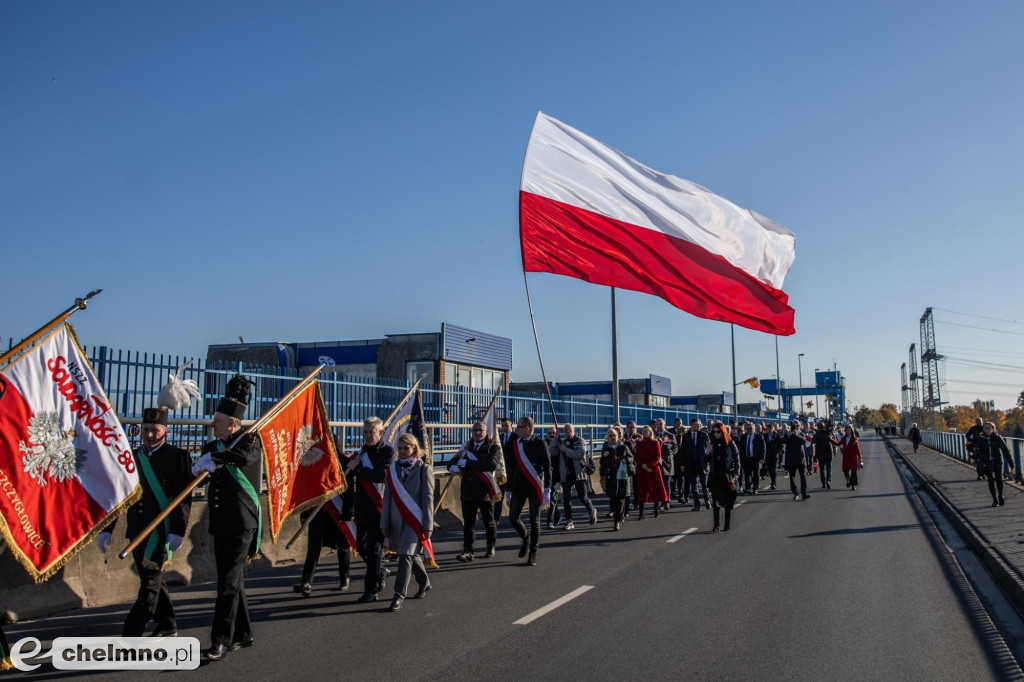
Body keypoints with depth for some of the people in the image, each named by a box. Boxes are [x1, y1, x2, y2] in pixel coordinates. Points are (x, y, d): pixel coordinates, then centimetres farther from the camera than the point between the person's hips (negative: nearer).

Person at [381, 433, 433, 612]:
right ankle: (424, 583, 38)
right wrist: (384, 523, 3)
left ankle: (398, 597, -6)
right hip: (397, 520, 5)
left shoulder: (424, 469, -3)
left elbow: (428, 499, -6)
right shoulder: (392, 469, 7)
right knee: (412, 555, 16)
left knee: (405, 556, -12)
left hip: (415, 520, -5)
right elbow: (387, 498, 7)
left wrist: (428, 525, -10)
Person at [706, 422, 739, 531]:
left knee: (728, 502, 5)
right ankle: (716, 525, 3)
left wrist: (734, 475, -11)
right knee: (715, 501, 0)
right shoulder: (711, 444, 5)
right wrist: (707, 453, -12)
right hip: (715, 476, 2)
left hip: (727, 476, -2)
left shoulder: (730, 443, -3)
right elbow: (707, 461, 9)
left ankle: (727, 525, 13)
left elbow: (736, 458, -4)